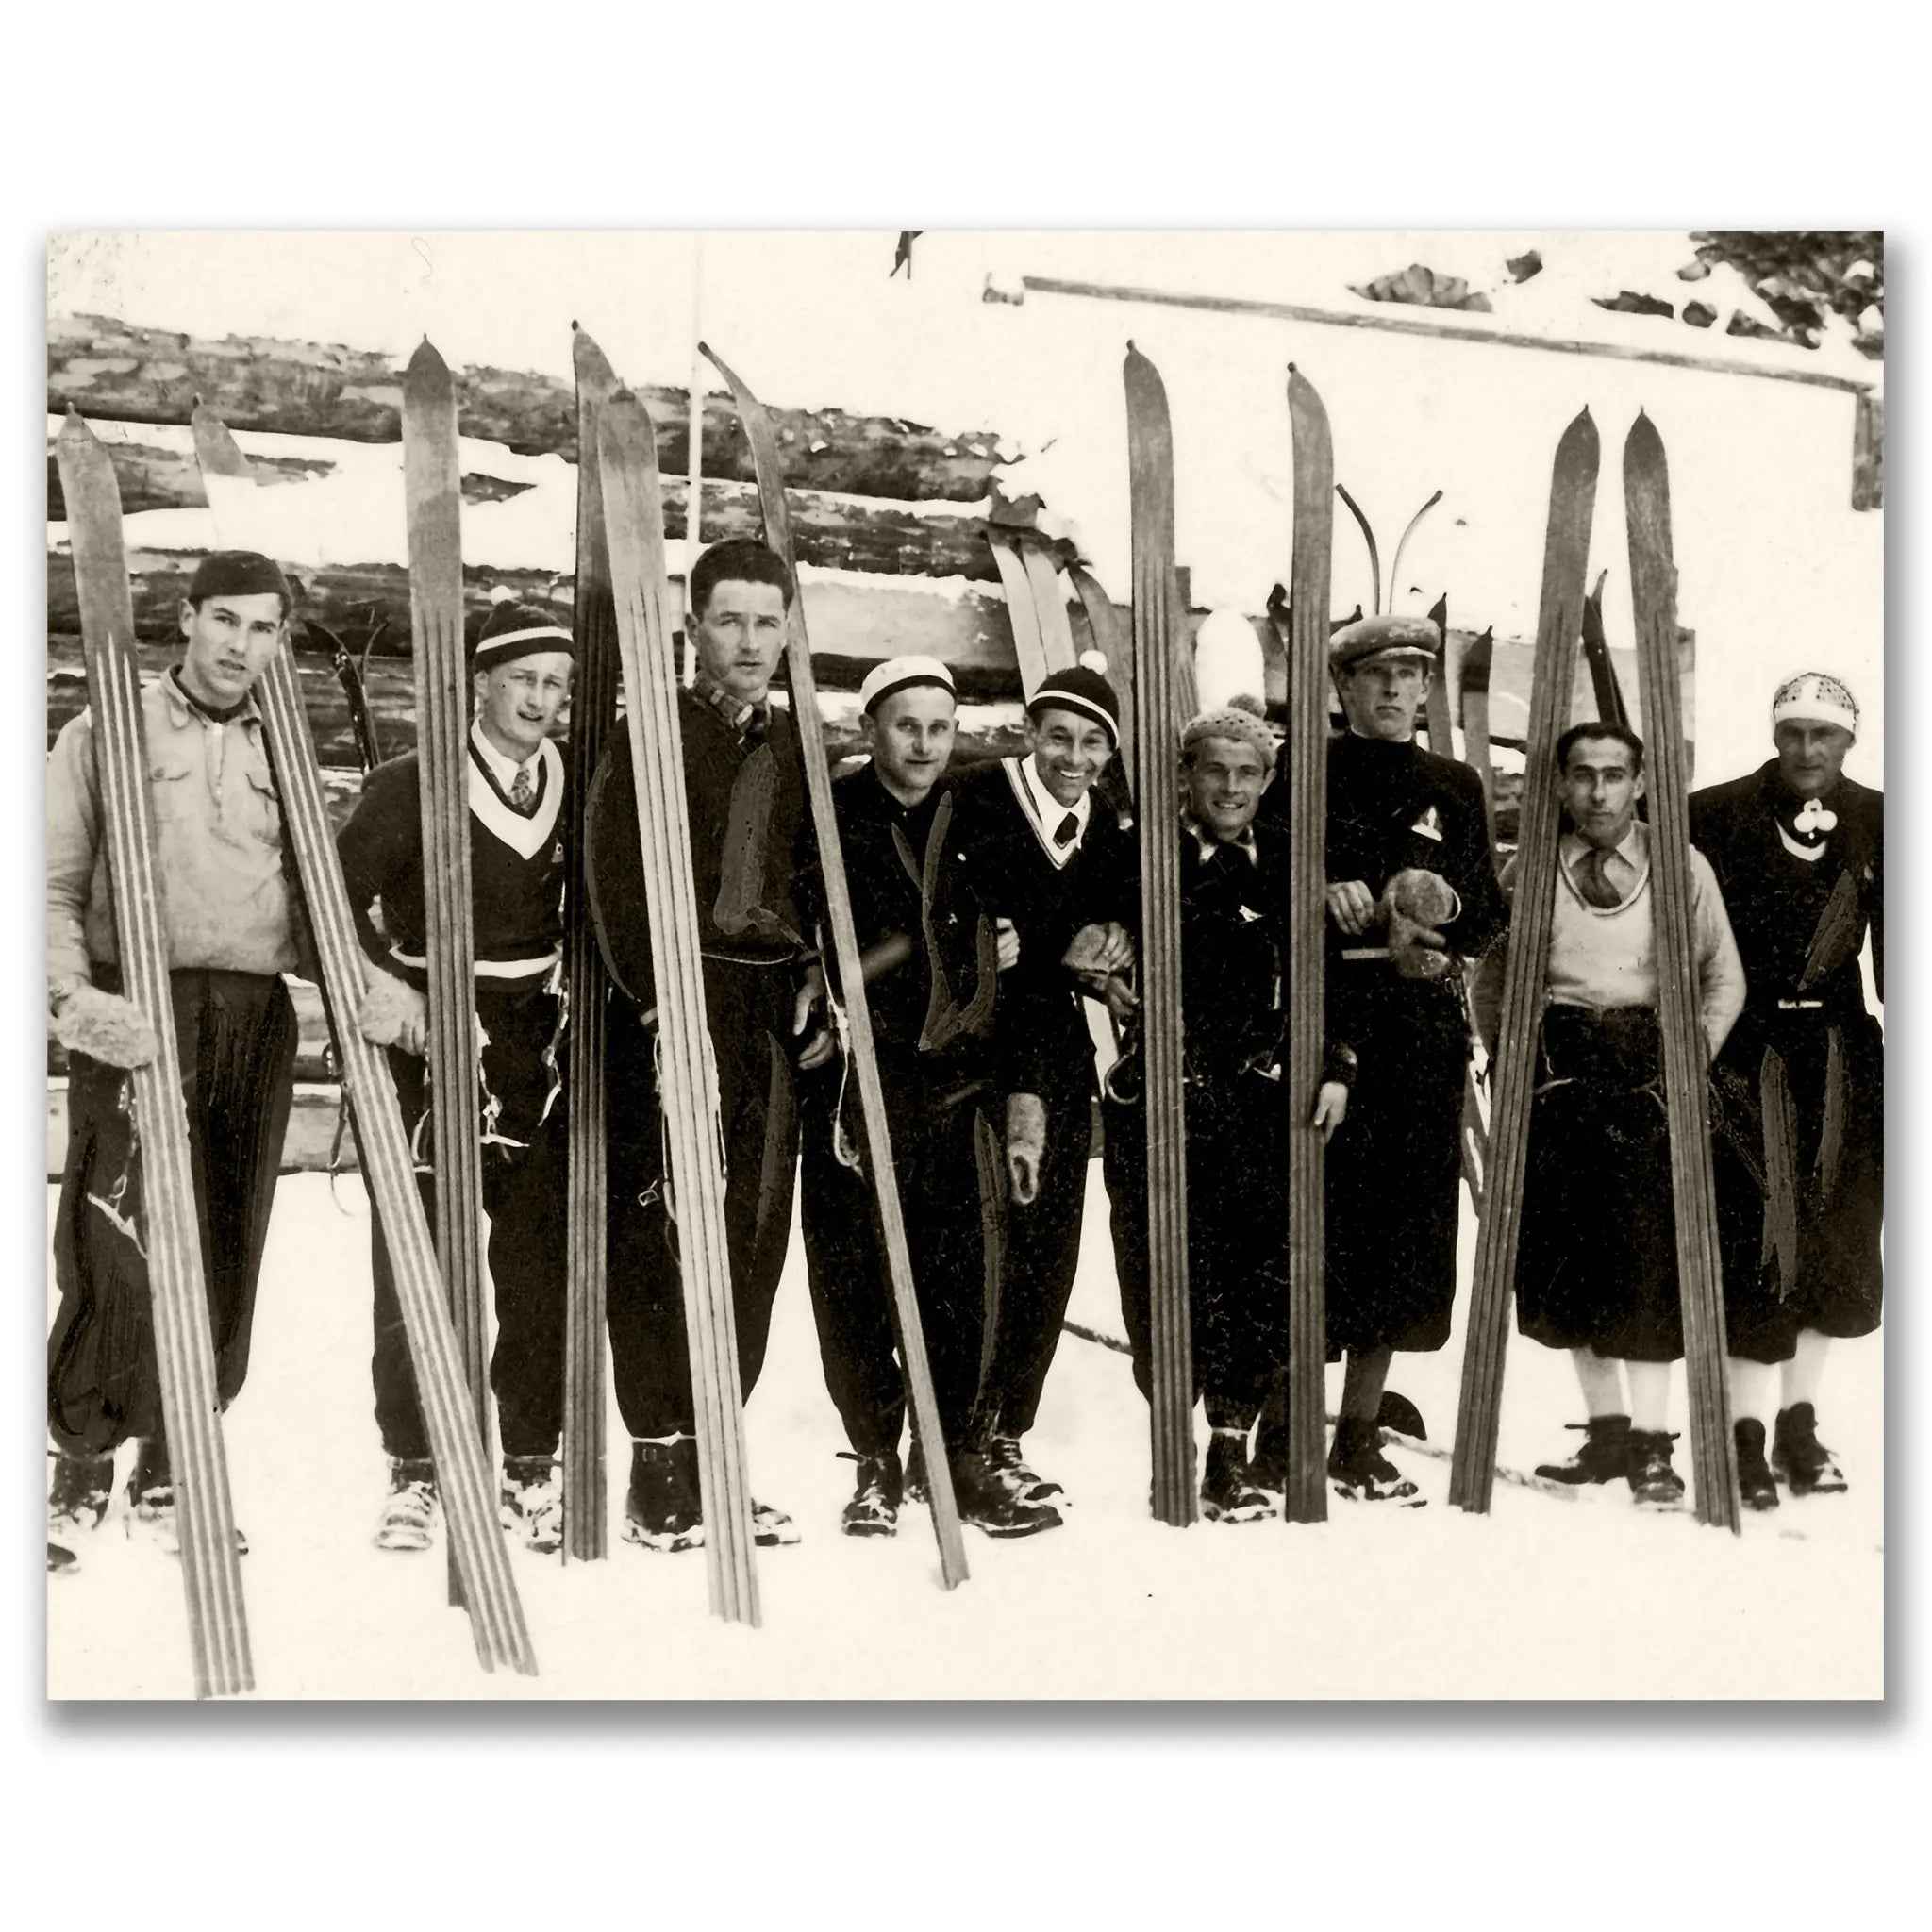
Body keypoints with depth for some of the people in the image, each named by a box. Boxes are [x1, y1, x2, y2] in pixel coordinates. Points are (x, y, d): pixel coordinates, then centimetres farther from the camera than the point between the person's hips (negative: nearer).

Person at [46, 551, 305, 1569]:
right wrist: (73, 996, -16)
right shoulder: (109, 732, 5)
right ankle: (80, 1463, 10)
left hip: (256, 1021, 4)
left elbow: (312, 899, 16)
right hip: (138, 1022, -4)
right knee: (120, 1252, -10)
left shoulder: (280, 751, 16)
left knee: (225, 1257, 6)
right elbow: (52, 885, 0)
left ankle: (168, 1475, 19)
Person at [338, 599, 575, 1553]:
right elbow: (336, 896, -6)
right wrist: (376, 979, -22)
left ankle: (529, 1465, 13)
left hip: (537, 1045, 3)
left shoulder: (574, 790, 10)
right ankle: (414, 1470, 10)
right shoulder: (411, 786, -3)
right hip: (427, 1033, -3)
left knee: (542, 1256, 2)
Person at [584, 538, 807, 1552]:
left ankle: (714, 1459, 15)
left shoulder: (796, 745, 17)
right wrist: (661, 1001, -15)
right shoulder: (649, 736, 2)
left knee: (753, 1238, 5)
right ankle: (658, 1474, 2)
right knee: (662, 1234, -5)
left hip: (770, 1012, 5)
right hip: (674, 1009, -5)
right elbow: (614, 877, -7)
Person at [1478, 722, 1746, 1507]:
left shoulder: (1681, 865, 5)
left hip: (1648, 1067, -2)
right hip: (1557, 1067, 2)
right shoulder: (1531, 869, 8)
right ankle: (1605, 1430, 18)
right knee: (1568, 1261, 5)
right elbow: (1492, 979, 14)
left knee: (1650, 1257, -6)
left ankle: (1651, 1443, 2)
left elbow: (1724, 977, 9)